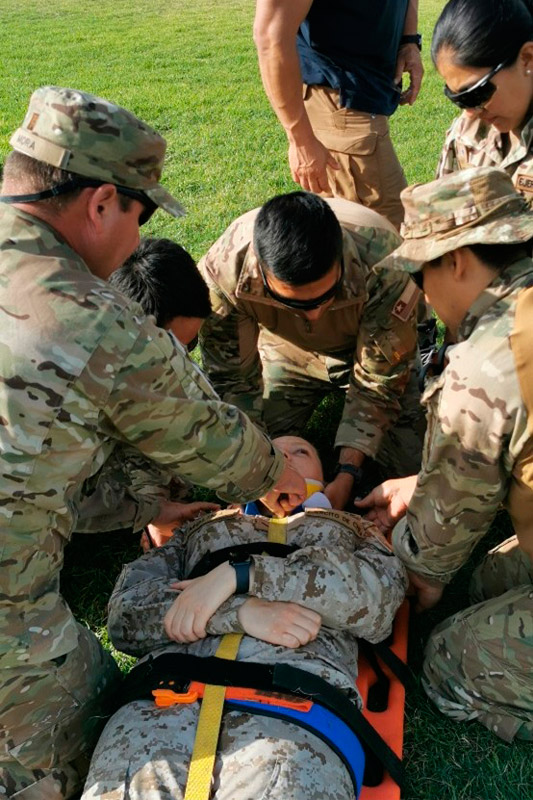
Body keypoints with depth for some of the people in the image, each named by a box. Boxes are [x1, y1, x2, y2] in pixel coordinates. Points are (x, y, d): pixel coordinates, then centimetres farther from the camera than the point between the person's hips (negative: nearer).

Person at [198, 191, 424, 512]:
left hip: (365, 347, -1)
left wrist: (347, 474, -30)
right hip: (288, 350, 1)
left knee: (417, 463, -11)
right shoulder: (225, 269, -36)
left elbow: (378, 384, -26)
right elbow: (233, 380, -21)